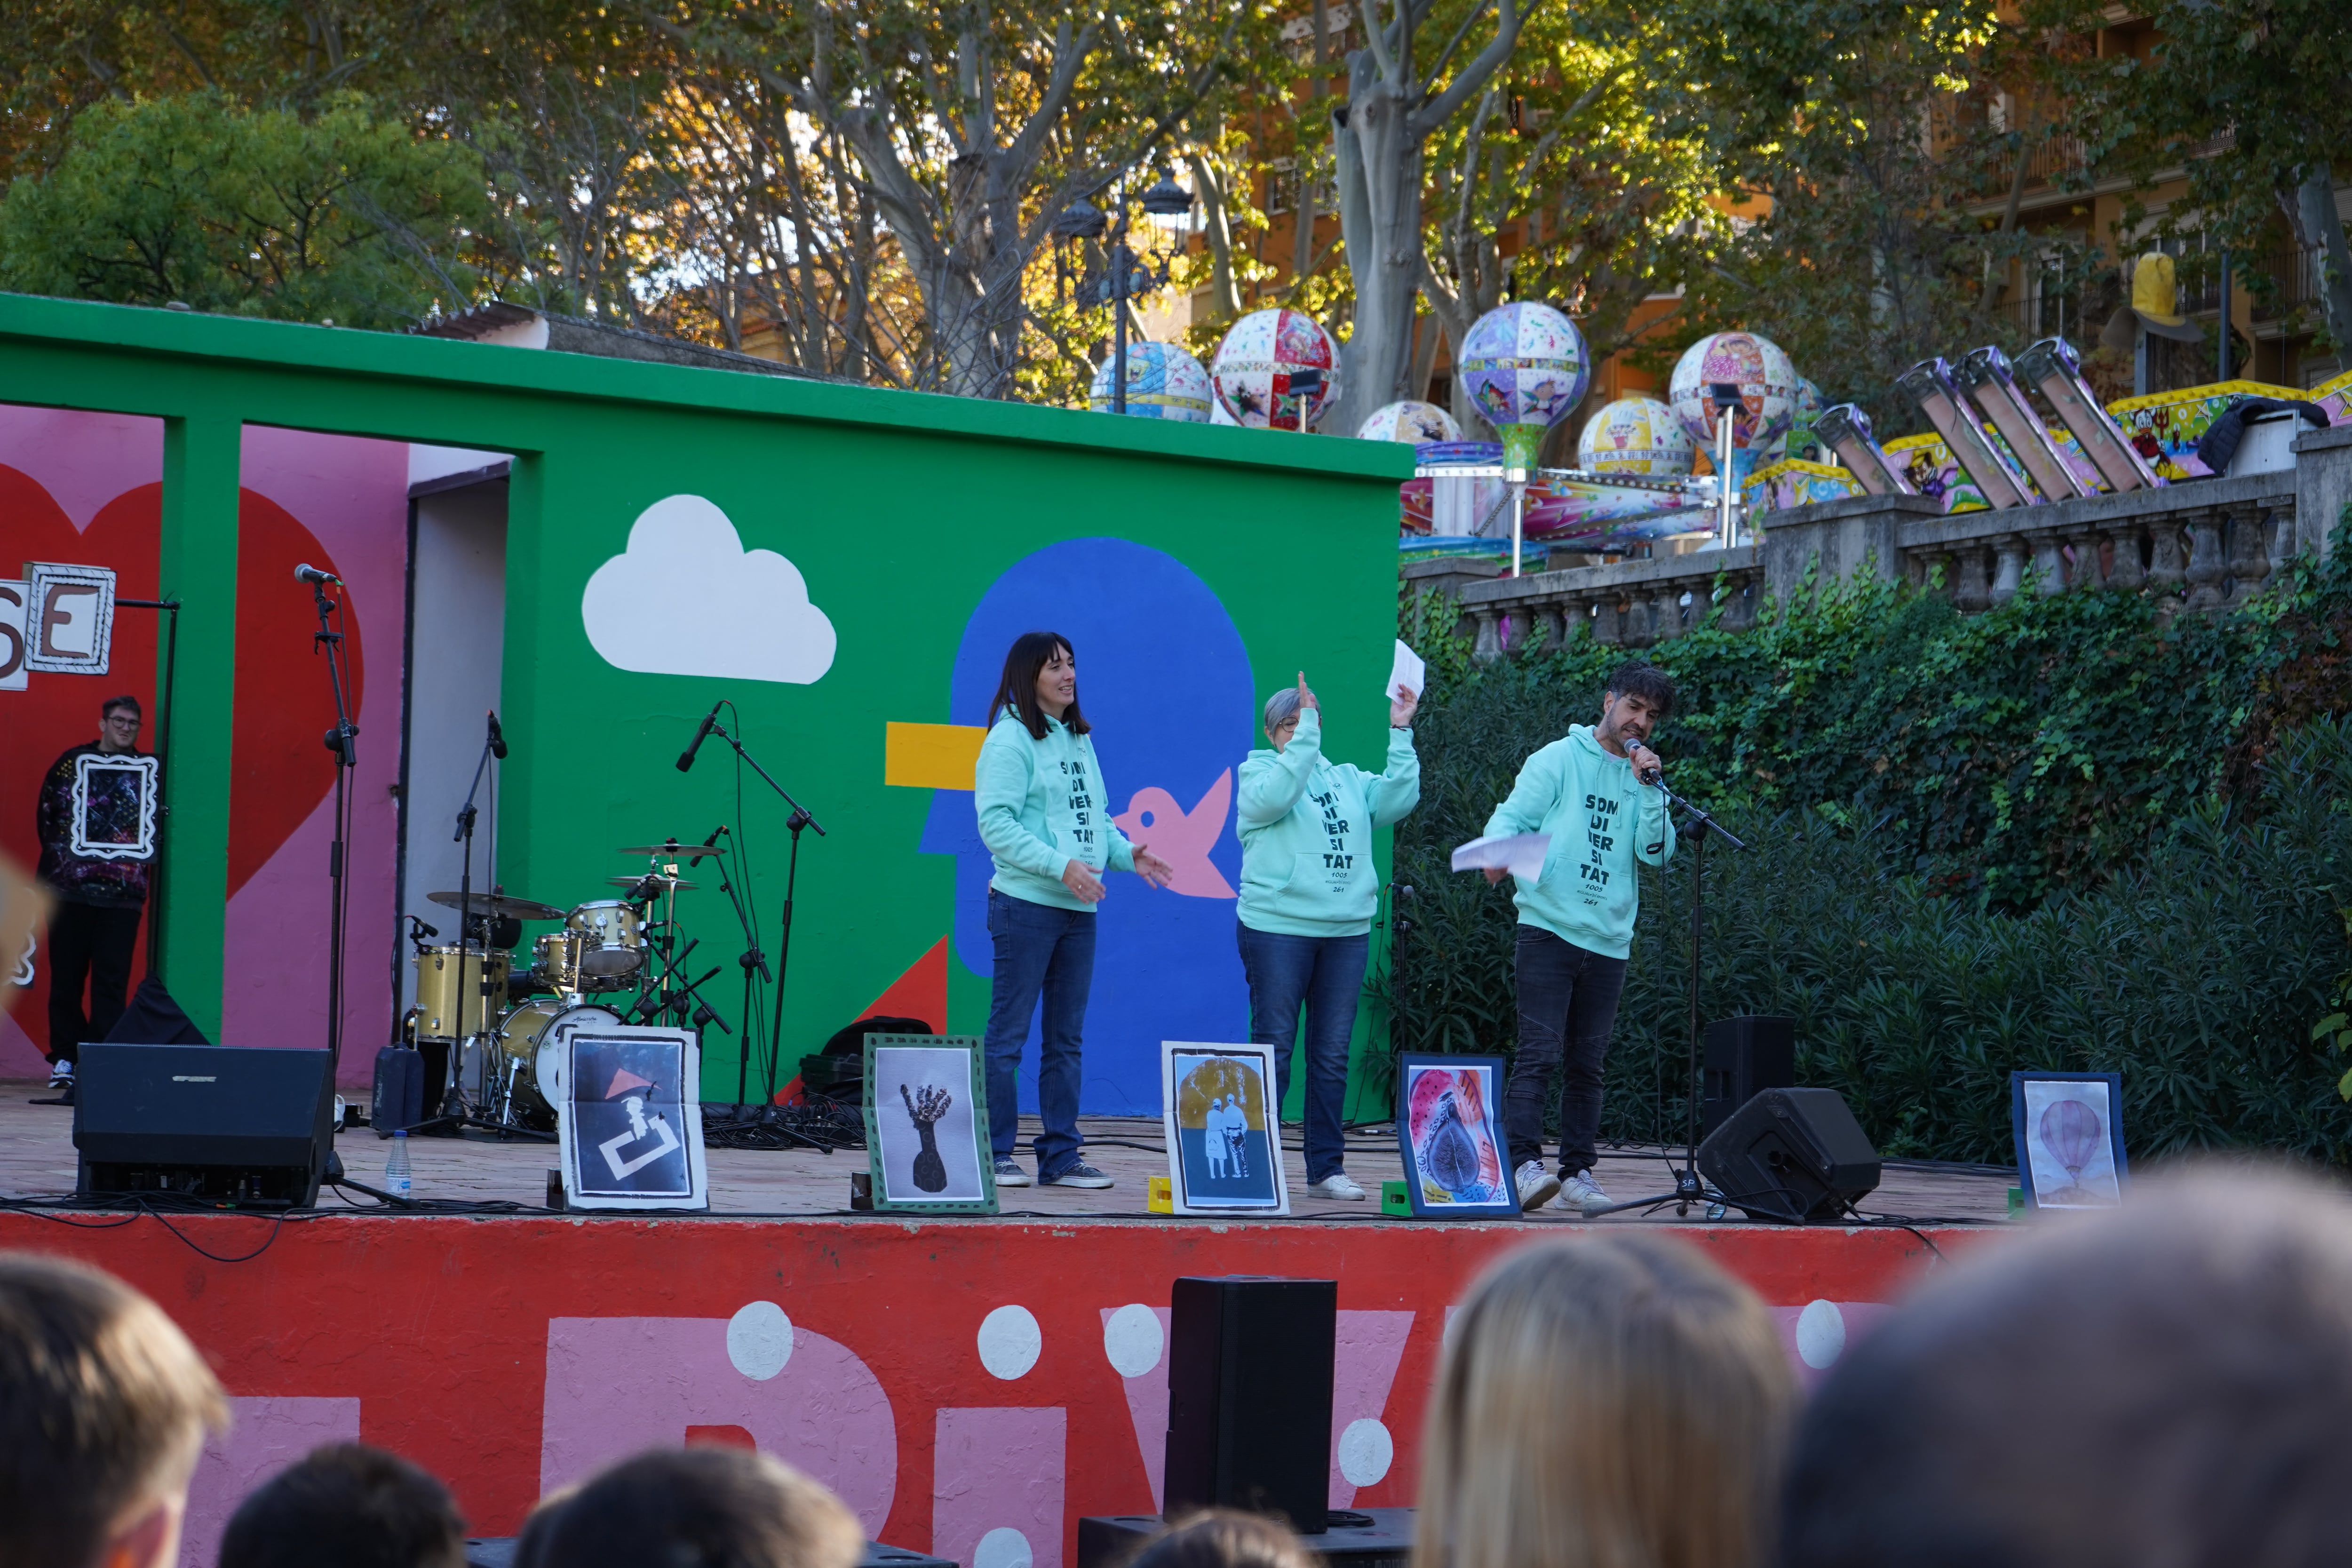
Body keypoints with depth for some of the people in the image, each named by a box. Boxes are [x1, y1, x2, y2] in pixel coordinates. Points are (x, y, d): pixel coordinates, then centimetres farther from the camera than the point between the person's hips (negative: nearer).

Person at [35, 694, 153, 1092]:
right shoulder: (73, 762, 7)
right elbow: (45, 811, 9)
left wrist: (144, 855, -4)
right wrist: (58, 852, 3)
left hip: (123, 894, 0)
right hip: (69, 888, 0)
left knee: (112, 980, -3)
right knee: (66, 975, 3)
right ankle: (65, 1056, 10)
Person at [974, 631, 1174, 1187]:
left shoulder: (1078, 740, 16)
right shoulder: (1010, 739, -9)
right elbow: (996, 825, -17)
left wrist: (1126, 853, 1)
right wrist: (1061, 865, -23)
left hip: (1079, 910, 8)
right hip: (1026, 905, -8)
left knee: (1066, 1038, 10)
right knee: (1009, 1034, -4)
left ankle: (1060, 1156, 15)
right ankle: (995, 1155, 1)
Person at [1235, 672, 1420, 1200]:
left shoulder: (1349, 780, 18)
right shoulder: (1258, 772, 5)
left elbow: (1399, 799, 3)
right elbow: (1276, 796, -17)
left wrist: (1400, 732, 0)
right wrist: (1305, 732, -18)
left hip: (1347, 932, 4)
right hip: (1277, 929, -4)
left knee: (1333, 1055, 6)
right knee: (1273, 1050, -5)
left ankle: (1326, 1168, 11)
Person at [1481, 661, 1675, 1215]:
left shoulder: (1644, 780, 15)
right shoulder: (1558, 761, 5)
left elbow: (1657, 853, 3)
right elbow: (1511, 817, -2)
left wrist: (1648, 788, -7)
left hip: (1608, 940, 4)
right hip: (1549, 930, -4)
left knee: (1587, 1065, 7)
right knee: (1540, 1054, -13)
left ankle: (1577, 1172, 10)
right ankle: (1524, 1164, -18)